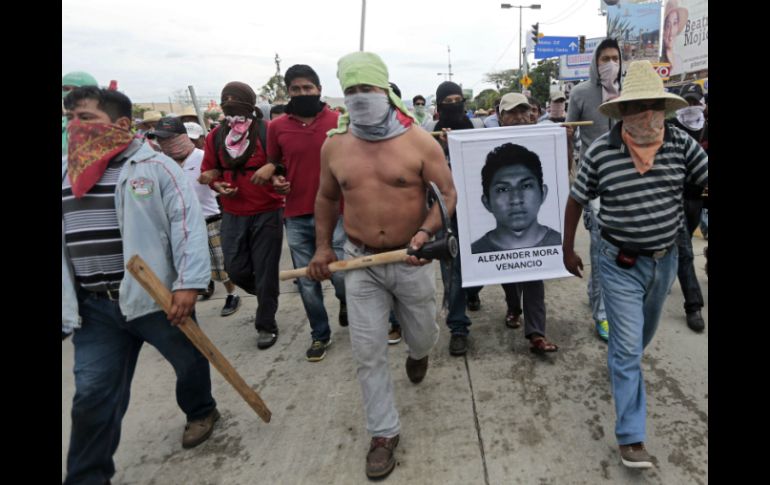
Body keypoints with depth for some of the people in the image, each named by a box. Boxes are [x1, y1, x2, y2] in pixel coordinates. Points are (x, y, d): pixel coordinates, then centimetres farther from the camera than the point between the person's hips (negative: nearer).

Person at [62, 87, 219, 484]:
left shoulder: (154, 166, -9)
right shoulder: (66, 174, 9)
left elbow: (188, 223, -14)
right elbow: (60, 241, 15)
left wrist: (188, 283, -21)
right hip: (95, 305, 4)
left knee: (188, 360, 17)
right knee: (93, 392, 6)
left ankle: (201, 412, 48)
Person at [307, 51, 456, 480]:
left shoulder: (419, 141, -10)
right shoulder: (335, 145, -1)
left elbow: (448, 193, -7)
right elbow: (327, 197, 12)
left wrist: (426, 232, -24)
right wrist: (323, 247, 4)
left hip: (411, 259, -1)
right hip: (360, 261, 2)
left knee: (422, 335, 18)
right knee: (368, 353, 3)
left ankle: (418, 353, 58)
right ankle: (384, 433, 23)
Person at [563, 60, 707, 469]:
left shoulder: (682, 145, -7)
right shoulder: (600, 151, -14)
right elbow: (576, 200, -4)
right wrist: (568, 251, 2)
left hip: (664, 260, 4)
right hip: (620, 264, -4)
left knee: (643, 332, 25)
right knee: (628, 346, -1)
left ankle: (623, 363, 57)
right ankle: (631, 437, 10)